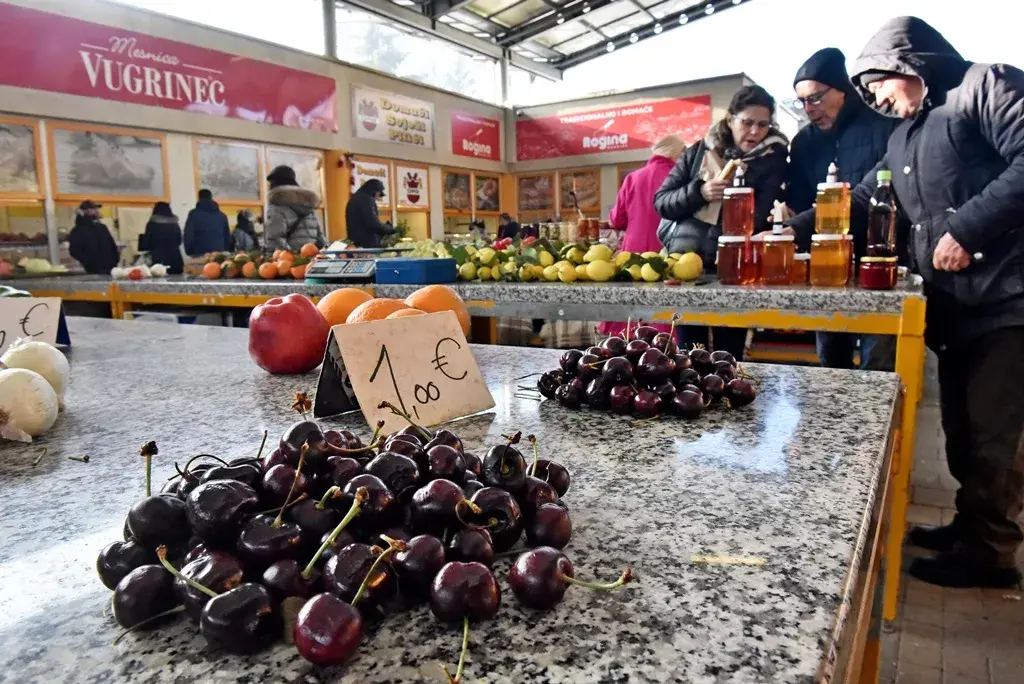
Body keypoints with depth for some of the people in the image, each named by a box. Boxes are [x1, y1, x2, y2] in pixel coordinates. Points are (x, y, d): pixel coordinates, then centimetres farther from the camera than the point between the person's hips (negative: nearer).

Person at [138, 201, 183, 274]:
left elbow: (146, 244, 2)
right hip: (176, 261, 3)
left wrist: (142, 237, 22)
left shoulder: (152, 224, -3)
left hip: (158, 261, -3)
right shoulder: (175, 225, 6)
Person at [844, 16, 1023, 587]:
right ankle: (973, 527, 29)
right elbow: (859, 203, 25)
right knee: (962, 427, 14)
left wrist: (967, 228, -19)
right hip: (953, 304, 8)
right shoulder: (903, 140, 21)